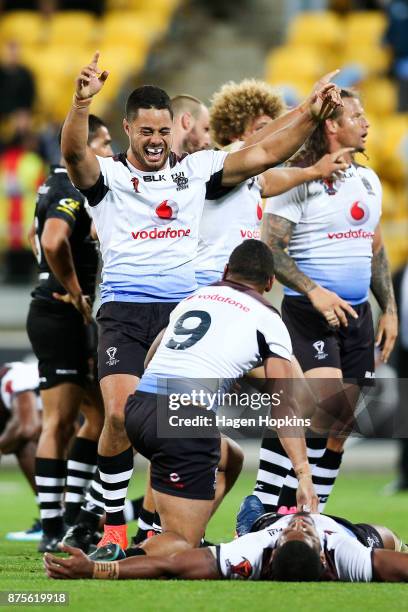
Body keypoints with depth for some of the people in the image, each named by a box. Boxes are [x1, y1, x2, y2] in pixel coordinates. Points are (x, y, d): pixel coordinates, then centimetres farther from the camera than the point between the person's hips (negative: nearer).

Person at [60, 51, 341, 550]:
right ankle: (114, 524, -2)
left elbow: (263, 155, 7)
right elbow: (74, 153, -20)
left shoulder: (195, 170, 10)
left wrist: (310, 116, -6)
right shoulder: (107, 176, 1)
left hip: (182, 311, 3)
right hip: (124, 314, -3)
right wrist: (82, 102, -40)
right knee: (120, 416, -17)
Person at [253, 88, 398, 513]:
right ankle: (264, 505, -17)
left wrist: (389, 309, 16)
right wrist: (315, 293, -23)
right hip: (310, 313, -7)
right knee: (326, 406, -22)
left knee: (340, 424, 5)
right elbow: (271, 249, -13)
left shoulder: (368, 180, 14)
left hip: (357, 314, 7)